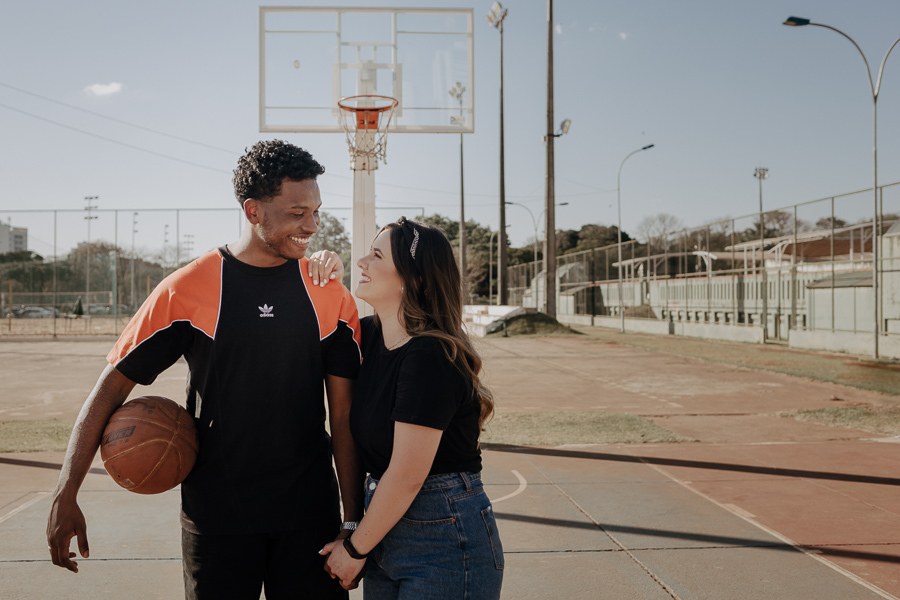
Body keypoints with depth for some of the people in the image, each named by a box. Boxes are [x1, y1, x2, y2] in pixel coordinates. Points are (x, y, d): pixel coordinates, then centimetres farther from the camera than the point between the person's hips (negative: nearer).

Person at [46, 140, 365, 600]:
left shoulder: (330, 295, -1)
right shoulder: (187, 290, -6)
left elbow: (344, 415, 1)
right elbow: (112, 387, -2)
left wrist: (354, 521, -2)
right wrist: (65, 497, -7)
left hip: (310, 514, 2)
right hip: (215, 514, -1)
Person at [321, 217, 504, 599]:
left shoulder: (429, 357, -22)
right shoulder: (372, 335, 3)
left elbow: (407, 478, -21)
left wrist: (354, 550, -9)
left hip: (444, 541, -8)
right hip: (386, 527, 8)